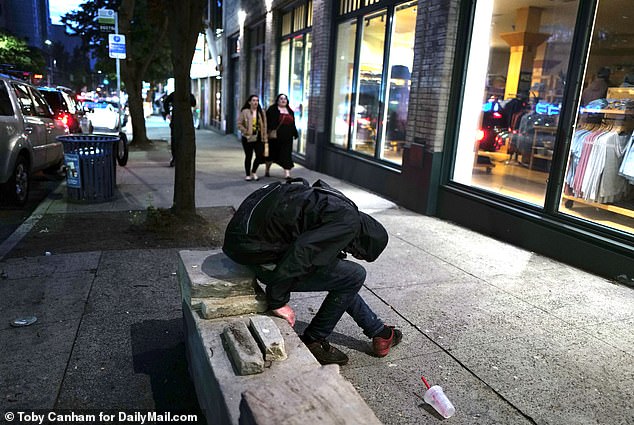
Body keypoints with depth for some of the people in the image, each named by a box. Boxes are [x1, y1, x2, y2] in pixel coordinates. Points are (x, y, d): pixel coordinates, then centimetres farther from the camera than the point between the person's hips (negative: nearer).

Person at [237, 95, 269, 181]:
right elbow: (239, 124, -4)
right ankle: (248, 175, 18)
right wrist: (246, 131, -14)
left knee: (260, 156, -3)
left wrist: (265, 139, 3)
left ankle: (253, 172, 21)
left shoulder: (261, 112, 9)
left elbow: (264, 126, 7)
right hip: (248, 138, -3)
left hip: (259, 138, 3)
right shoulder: (244, 112, -3)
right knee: (248, 157, 4)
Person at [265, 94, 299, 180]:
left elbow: (293, 124, 16)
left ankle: (287, 173, -4)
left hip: (287, 138, 3)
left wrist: (295, 134, 14)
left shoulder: (290, 111, 14)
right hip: (275, 137, -3)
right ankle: (267, 170, 30)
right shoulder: (272, 109, -2)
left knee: (287, 155, -3)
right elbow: (267, 121, -8)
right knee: (272, 153, 11)